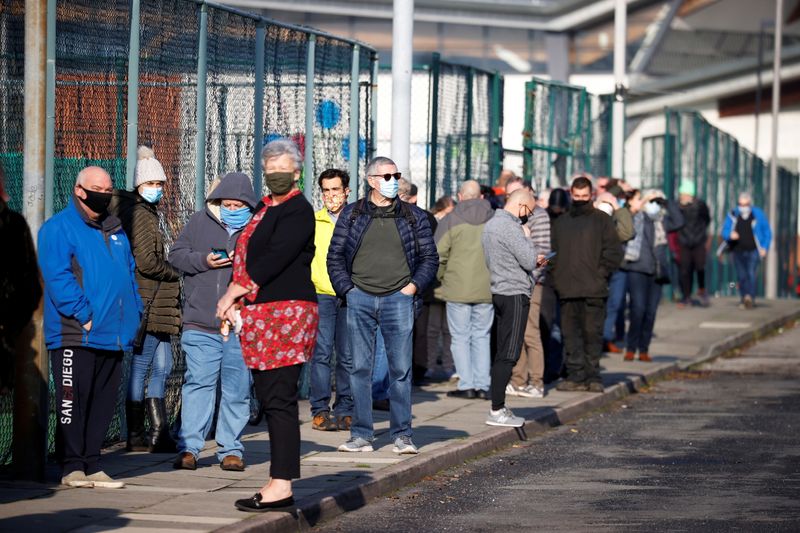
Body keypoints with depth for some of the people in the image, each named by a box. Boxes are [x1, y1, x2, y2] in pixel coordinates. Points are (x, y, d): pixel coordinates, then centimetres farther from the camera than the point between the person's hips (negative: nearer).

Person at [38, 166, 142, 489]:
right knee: (73, 400, -5)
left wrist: (133, 312, 11)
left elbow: (129, 273, 25)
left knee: (103, 402, 8)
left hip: (114, 335, 7)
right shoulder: (58, 228, -4)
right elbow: (57, 277, -14)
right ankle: (72, 467, -1)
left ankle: (91, 465, 14)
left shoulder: (115, 230, 19)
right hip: (76, 336, -7)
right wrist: (84, 315, -18)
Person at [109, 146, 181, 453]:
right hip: (147, 301, -10)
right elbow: (147, 263, -17)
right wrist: (177, 273, -3)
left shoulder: (149, 213, 19)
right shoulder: (139, 214, -11)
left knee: (162, 367, 9)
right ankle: (136, 436, -1)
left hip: (158, 301, 10)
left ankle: (159, 434, 11)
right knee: (141, 366, -5)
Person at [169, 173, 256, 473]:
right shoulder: (200, 222, 8)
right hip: (201, 324, 0)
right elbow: (176, 255, 10)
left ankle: (231, 450, 12)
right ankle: (189, 447, -2)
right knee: (198, 383, -5)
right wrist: (203, 261, -7)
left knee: (237, 389, 5)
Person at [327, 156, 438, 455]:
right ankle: (361, 435, 6)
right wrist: (347, 290, -2)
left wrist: (412, 287, -2)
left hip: (398, 299, 0)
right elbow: (335, 256, 9)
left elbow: (430, 258, 11)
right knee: (360, 368, 1)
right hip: (360, 298, 0)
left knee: (401, 369, -2)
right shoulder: (351, 215, 8)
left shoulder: (414, 217, 9)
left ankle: (402, 435, 3)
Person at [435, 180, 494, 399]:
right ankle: (482, 385, 8)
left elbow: (438, 255, -7)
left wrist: (442, 277, 8)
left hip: (458, 289, -3)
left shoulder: (451, 220, -4)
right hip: (487, 289, 3)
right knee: (482, 336, 11)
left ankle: (466, 385, -1)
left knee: (460, 337, 4)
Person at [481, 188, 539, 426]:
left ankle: (499, 408, 14)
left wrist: (532, 262, 19)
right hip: (515, 293, -10)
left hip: (498, 292, 10)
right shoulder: (510, 228, -16)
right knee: (508, 355, -9)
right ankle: (497, 411, -10)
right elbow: (529, 261, -17)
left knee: (503, 354, 12)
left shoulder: (490, 224, 15)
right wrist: (527, 237, -1)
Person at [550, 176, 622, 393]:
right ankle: (576, 375, 6)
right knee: (571, 333, 3)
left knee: (592, 332, -5)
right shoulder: (561, 222, 17)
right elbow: (553, 252, 19)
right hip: (567, 290, 4)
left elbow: (614, 252, 1)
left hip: (593, 290, -4)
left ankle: (592, 375, 0)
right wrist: (557, 276, 5)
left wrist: (601, 273, -8)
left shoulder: (602, 220, 5)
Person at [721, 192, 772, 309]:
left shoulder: (758, 215, -1)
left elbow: (767, 232, 6)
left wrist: (765, 248, -3)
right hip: (738, 251, 3)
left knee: (751, 274, -17)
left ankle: (750, 298, -28)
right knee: (741, 276, 3)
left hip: (753, 251, -3)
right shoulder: (732, 215, 3)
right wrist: (730, 235, -16)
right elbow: (724, 231, 7)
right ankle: (744, 299, 13)